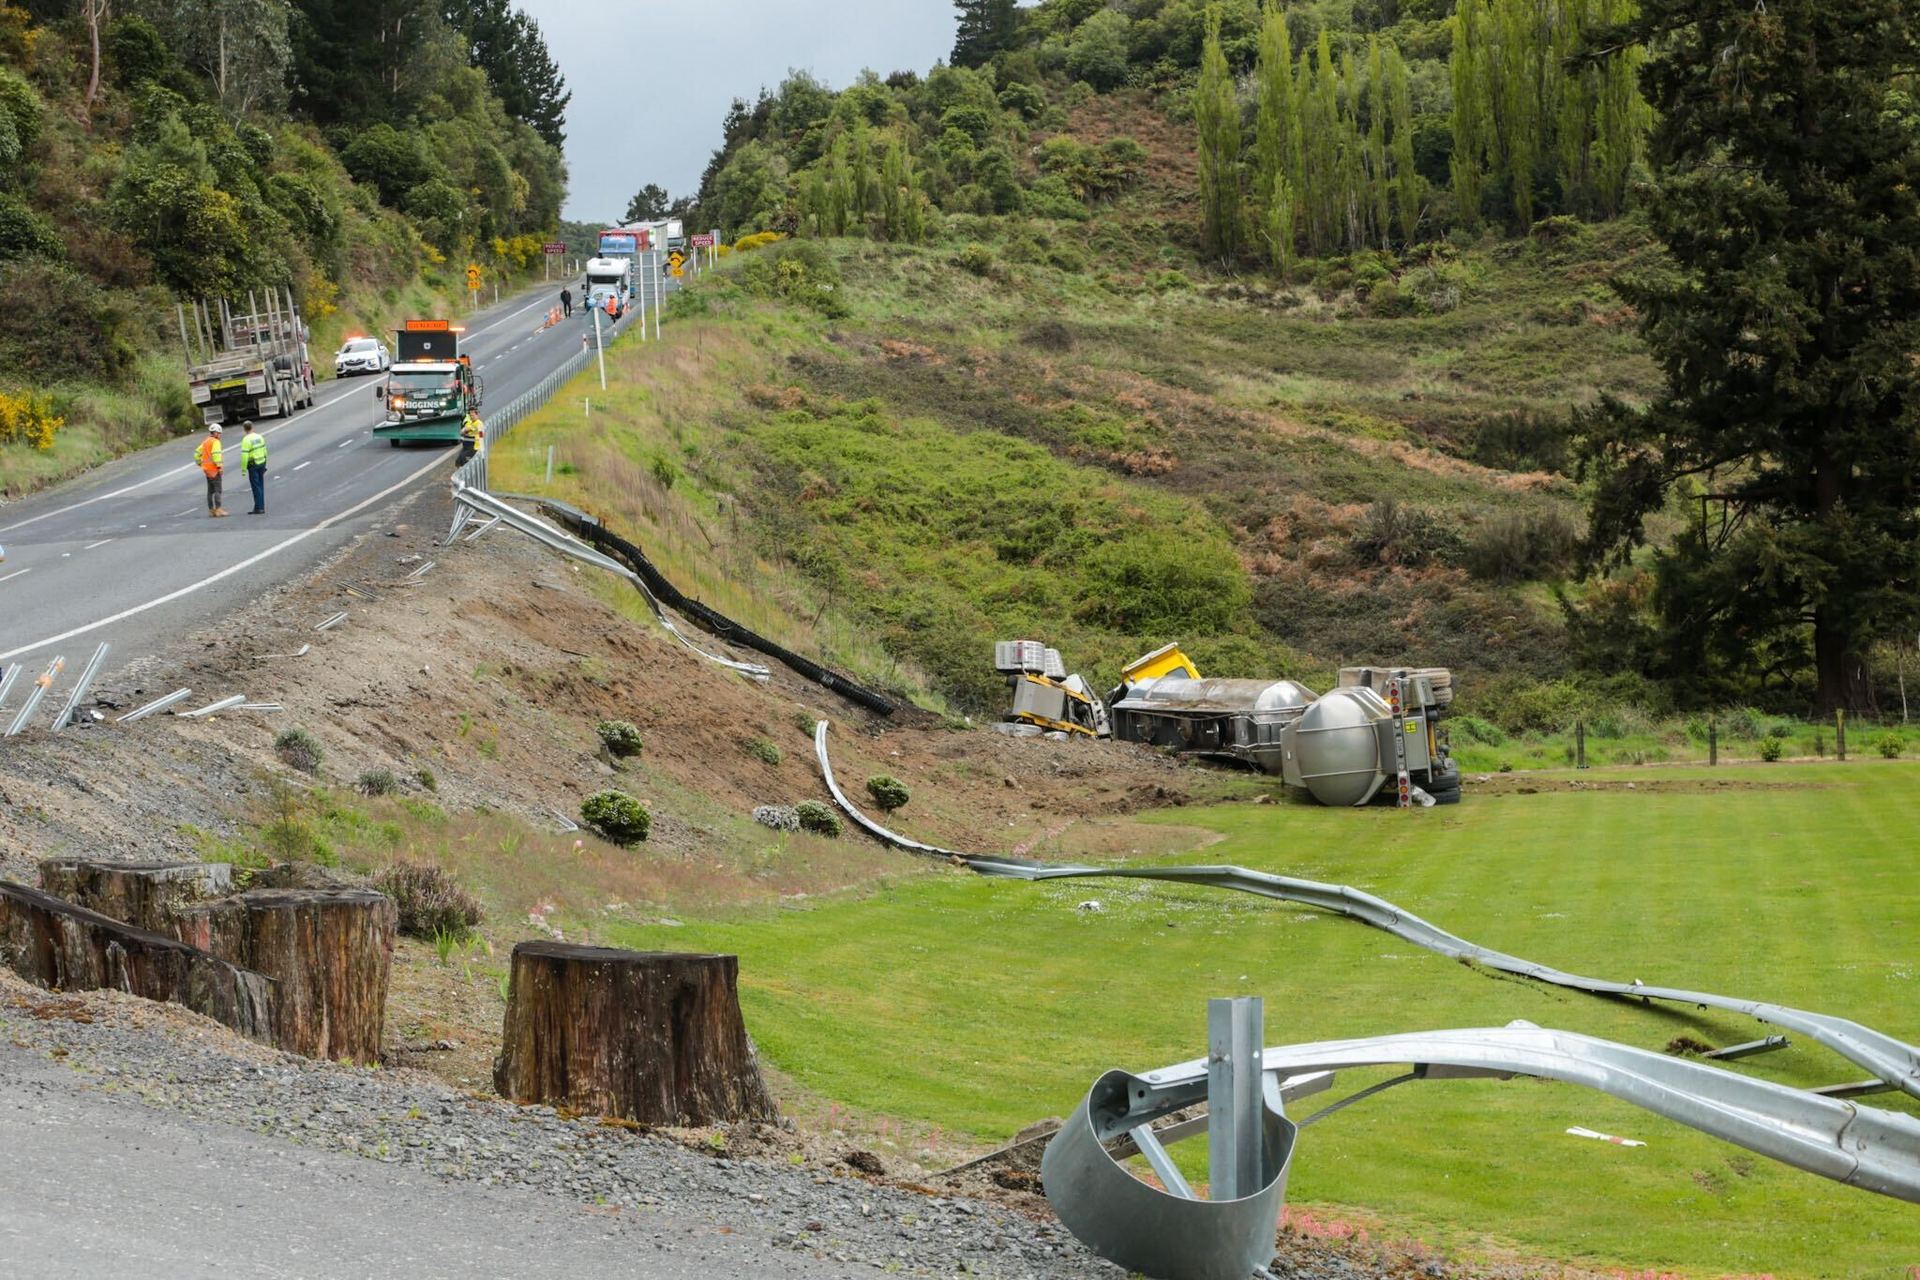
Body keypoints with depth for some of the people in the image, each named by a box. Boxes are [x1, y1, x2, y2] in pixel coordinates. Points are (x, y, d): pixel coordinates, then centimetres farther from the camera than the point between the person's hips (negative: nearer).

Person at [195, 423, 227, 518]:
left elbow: (197, 454, 21)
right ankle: (218, 509, -15)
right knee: (217, 489, -9)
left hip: (207, 469, 9)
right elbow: (216, 454, -25)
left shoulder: (205, 442, 16)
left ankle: (211, 509, 17)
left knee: (210, 490, 14)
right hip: (214, 469, -9)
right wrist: (219, 466, -24)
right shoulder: (215, 442, -11)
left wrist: (201, 464, 23)